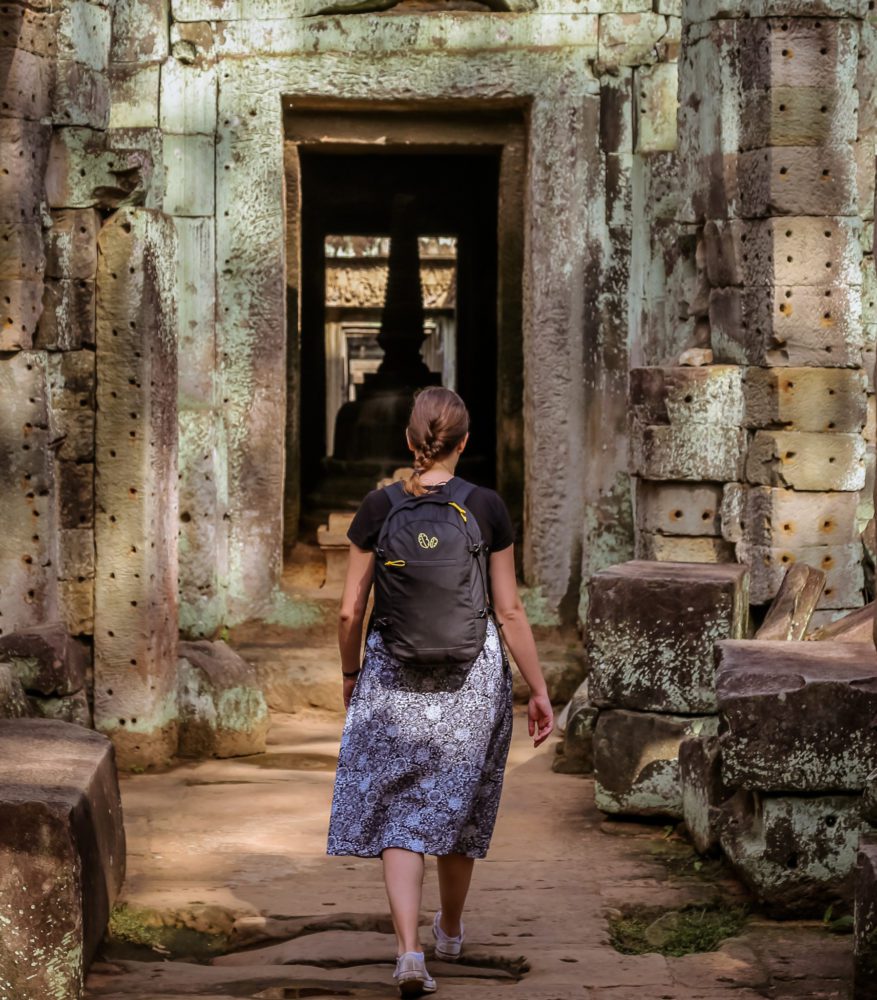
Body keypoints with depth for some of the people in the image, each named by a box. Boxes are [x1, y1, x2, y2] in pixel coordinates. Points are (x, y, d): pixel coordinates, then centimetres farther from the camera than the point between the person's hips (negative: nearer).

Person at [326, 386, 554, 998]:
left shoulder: (379, 508, -5)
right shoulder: (487, 509, -6)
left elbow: (351, 611, -1)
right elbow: (510, 612, -5)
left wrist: (351, 675, 15)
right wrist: (539, 689, 3)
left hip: (393, 672, -1)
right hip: (472, 672, 1)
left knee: (398, 814, 3)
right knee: (457, 804, 19)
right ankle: (450, 930, 38)